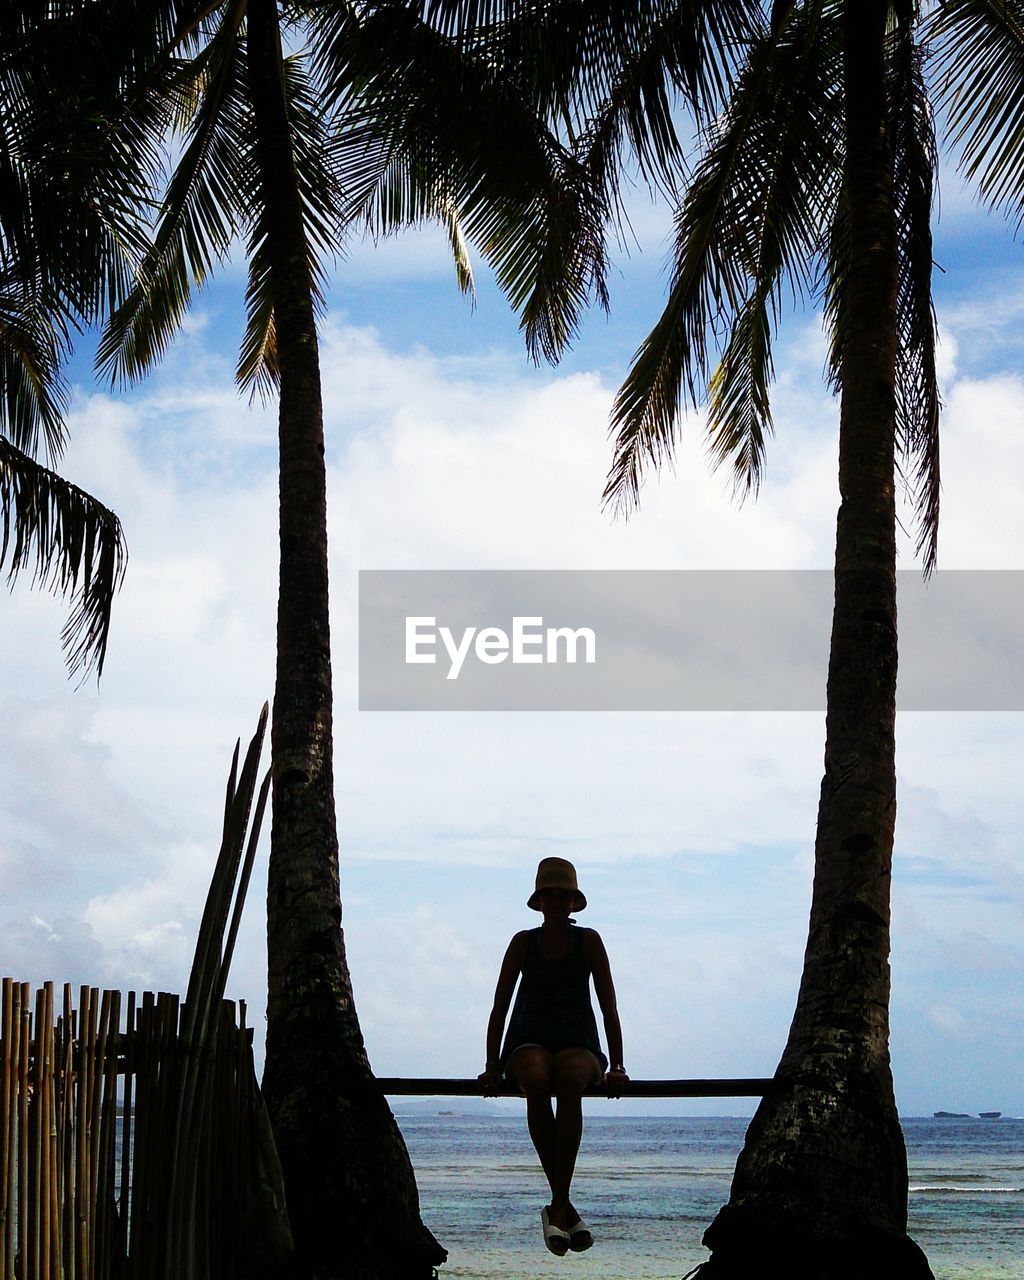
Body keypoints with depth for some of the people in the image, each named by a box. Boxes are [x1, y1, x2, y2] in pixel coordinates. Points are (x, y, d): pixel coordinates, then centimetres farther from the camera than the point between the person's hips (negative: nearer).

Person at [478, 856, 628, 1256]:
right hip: (529, 1044, 1)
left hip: (578, 1046, 0)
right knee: (536, 1080, -38)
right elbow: (500, 1006, 7)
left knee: (570, 1078, -39)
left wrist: (617, 1066, -8)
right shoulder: (523, 942, 9)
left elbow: (608, 1006, 3)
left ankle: (555, 1210, -39)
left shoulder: (588, 941, 7)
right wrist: (492, 1066, -4)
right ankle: (565, 1209, -35)